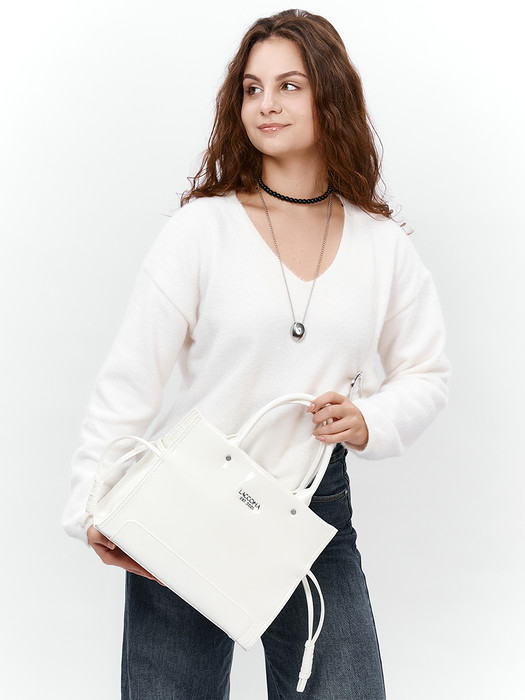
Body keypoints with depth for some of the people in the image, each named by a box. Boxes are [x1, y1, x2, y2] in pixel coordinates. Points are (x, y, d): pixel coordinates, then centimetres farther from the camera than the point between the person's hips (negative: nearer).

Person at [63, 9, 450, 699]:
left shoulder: (383, 246, 2)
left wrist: (368, 420, -10)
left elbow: (426, 375, 10)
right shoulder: (203, 227, -7)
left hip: (315, 513, 3)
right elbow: (130, 379, -7)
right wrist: (97, 509, -12)